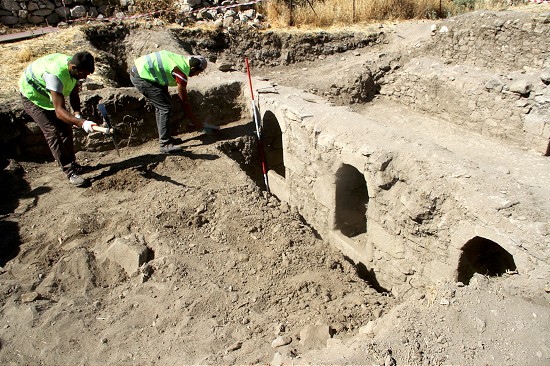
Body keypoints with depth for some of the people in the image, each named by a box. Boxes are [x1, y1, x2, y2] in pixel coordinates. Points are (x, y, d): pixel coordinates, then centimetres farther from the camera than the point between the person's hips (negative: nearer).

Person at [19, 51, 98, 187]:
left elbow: (74, 94, -5)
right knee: (53, 132, -16)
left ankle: (72, 163, 22)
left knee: (65, 129, 7)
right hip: (33, 97, -7)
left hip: (51, 96, 8)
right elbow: (59, 111, -47)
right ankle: (71, 172, -15)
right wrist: (82, 123, -59)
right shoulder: (55, 74, -42)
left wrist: (77, 114, -22)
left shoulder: (74, 69, -18)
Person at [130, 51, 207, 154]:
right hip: (141, 77, -10)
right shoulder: (182, 72, -17)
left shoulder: (182, 59, 8)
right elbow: (184, 101, -11)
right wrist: (195, 122, -2)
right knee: (166, 108, -9)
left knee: (161, 105, 16)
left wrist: (165, 94, 19)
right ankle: (165, 145, -5)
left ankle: (165, 137, 25)